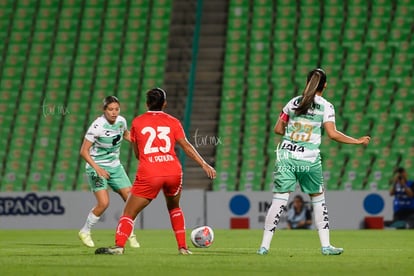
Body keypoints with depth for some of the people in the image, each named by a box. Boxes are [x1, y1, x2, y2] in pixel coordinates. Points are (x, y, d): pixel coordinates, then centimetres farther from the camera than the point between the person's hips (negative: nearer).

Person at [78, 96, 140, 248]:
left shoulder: (121, 121, -4)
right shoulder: (97, 126, -23)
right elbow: (84, 151, -19)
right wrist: (97, 168, -28)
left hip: (115, 166, 6)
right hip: (96, 167, -6)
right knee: (104, 203, -18)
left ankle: (129, 234, 16)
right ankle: (85, 232, 5)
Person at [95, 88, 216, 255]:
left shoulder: (137, 122, 11)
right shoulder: (172, 122, 11)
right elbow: (186, 147, 4)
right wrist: (204, 165, 4)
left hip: (148, 174, -2)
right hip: (173, 172, 2)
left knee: (129, 213, 2)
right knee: (174, 208, 28)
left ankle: (119, 246, -19)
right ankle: (183, 247, 19)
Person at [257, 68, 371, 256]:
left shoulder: (293, 102, 10)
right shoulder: (326, 107, 0)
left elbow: (278, 129, 12)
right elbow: (333, 134, -8)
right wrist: (357, 141, 1)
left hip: (286, 156, 2)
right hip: (309, 159, -2)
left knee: (279, 200, 0)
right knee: (318, 198, 15)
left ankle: (264, 245, -6)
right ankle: (325, 245, 15)